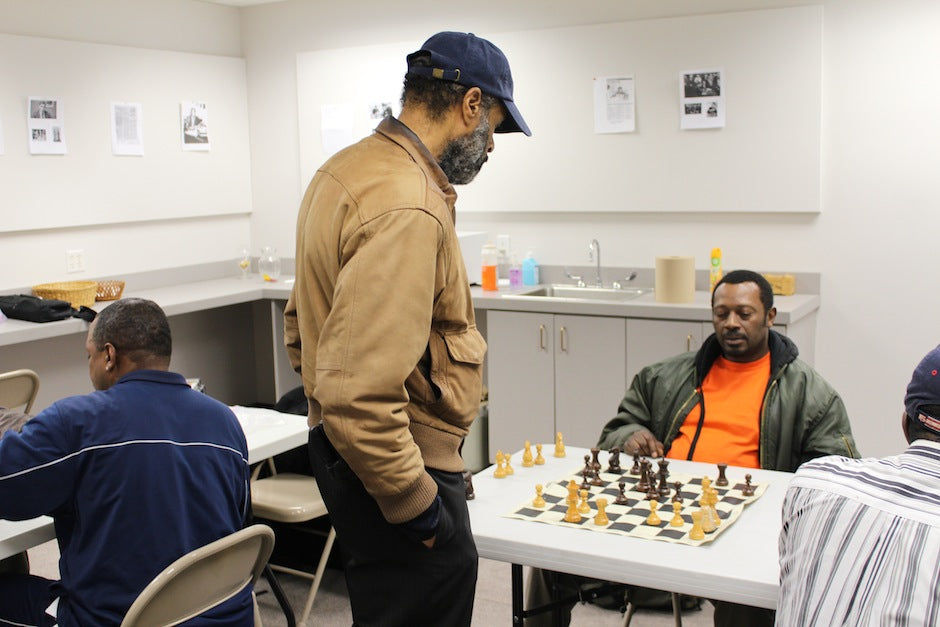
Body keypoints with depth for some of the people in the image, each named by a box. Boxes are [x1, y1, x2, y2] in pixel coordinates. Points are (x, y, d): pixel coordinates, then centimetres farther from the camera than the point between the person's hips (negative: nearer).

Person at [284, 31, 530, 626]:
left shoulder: (346, 170, 8)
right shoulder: (409, 210, -25)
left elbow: (303, 322, 19)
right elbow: (360, 396, -30)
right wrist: (415, 504, -20)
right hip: (393, 467, -10)